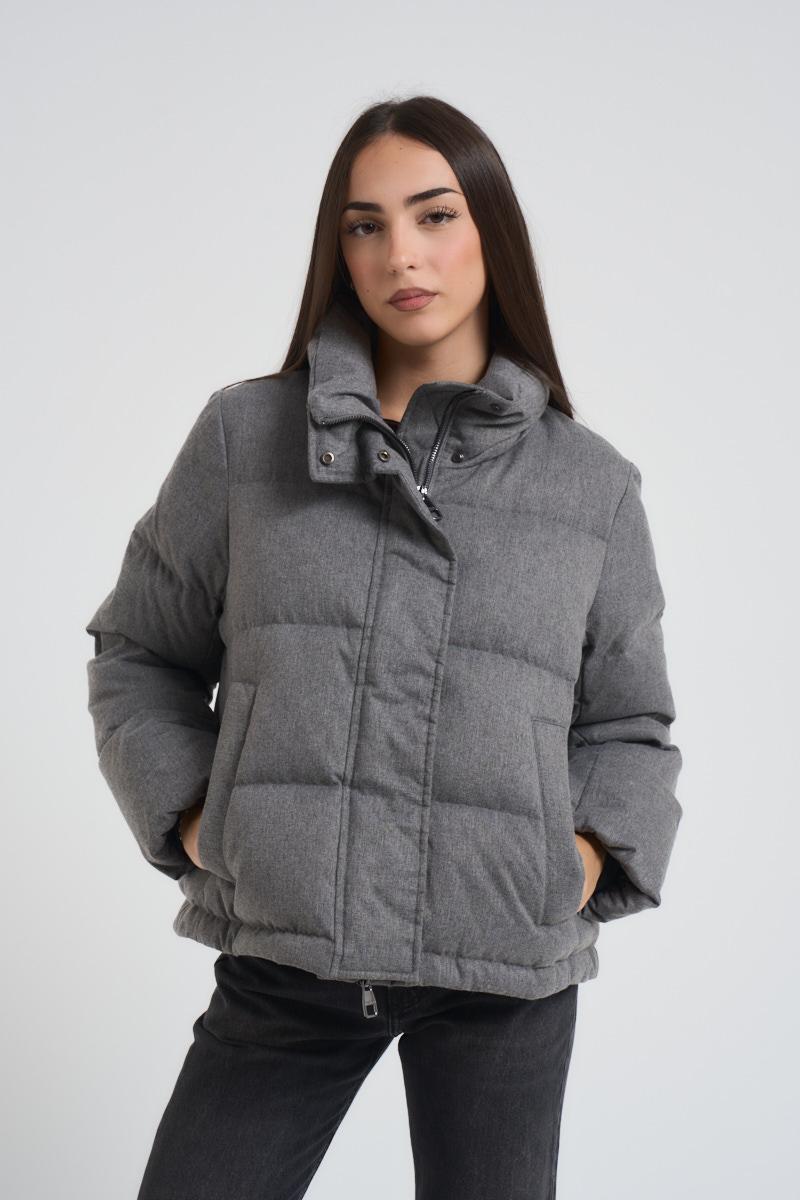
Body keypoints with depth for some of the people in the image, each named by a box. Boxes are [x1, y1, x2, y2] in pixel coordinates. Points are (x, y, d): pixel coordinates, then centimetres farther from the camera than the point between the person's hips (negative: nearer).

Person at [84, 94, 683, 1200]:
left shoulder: (593, 485, 3)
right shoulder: (245, 436, 2)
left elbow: (629, 724, 12)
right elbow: (138, 654, 10)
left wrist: (591, 854, -4)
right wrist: (193, 817, -2)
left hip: (510, 970, 1)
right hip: (284, 952, 0)